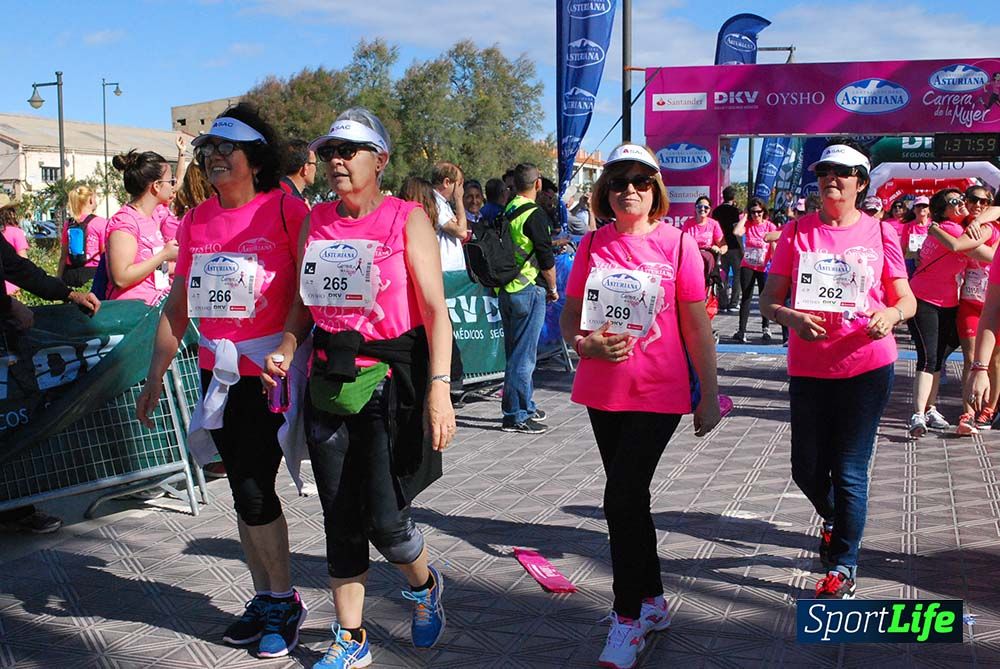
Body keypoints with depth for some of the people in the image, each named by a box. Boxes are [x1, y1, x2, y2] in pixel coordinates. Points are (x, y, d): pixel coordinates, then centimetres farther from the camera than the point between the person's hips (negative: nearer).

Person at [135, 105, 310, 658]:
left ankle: (283, 602, 14)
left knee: (254, 491, -6)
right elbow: (177, 305, 15)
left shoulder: (285, 210, -9)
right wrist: (155, 376, 15)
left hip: (270, 372, -6)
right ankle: (265, 599, 26)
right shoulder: (195, 220, 8)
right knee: (245, 492, 12)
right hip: (217, 374, 6)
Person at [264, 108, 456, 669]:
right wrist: (284, 353, -3)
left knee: (384, 517, -7)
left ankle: (424, 585, 27)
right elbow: (304, 305, 16)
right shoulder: (317, 222, 9)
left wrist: (439, 389, -19)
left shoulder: (408, 220, -5)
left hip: (392, 380, -4)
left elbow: (436, 310, -10)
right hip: (329, 380, 5)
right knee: (341, 517, 8)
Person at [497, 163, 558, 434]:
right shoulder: (535, 215, -13)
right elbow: (546, 260, -13)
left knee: (515, 351, 17)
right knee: (523, 354, -4)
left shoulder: (507, 211, 9)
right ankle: (516, 415, -1)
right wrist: (553, 289, 1)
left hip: (506, 289, 8)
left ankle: (526, 405, 30)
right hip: (528, 291, -8)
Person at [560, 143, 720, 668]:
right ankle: (652, 601, 32)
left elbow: (696, 326, -2)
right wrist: (584, 343, -16)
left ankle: (628, 616, 7)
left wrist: (709, 395, -1)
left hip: (658, 393, -4)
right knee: (631, 498, 14)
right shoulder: (593, 245, 4)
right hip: (602, 393, 4)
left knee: (621, 498, -10)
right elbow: (569, 317, 7)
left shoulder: (677, 243, -5)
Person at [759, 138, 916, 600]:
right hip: (808, 367, 2)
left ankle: (843, 566, 15)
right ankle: (835, 519, 45)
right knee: (807, 469, 11)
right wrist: (791, 317, -22)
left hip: (866, 367, -2)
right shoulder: (797, 232, 1)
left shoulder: (879, 233, 1)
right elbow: (768, 301, -1)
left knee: (849, 471, -1)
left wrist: (891, 314, -19)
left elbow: (907, 301, 4)